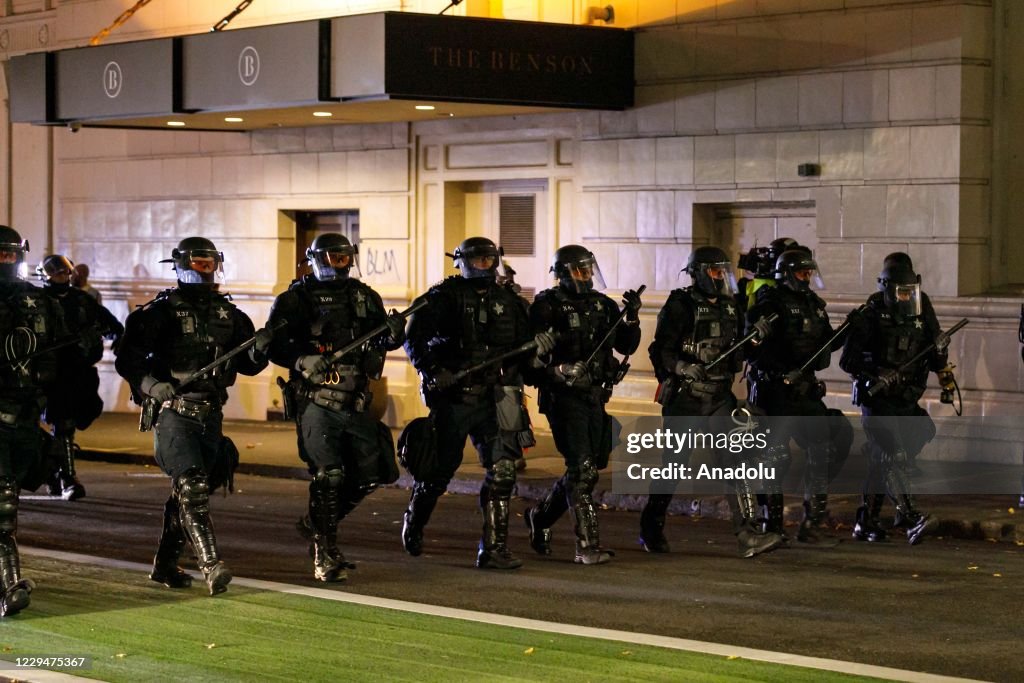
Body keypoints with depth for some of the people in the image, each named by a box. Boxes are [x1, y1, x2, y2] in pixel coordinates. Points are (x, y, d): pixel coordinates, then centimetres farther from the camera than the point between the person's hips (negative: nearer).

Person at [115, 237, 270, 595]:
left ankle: (165, 564, 24)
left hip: (210, 417, 6)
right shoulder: (163, 311, -6)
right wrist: (149, 383, -25)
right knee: (192, 488, -17)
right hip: (174, 414, -6)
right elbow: (127, 357, -9)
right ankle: (211, 566, -23)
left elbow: (247, 364, 14)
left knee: (187, 494, 12)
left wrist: (258, 348, -7)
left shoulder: (228, 314, 11)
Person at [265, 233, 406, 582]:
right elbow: (274, 343, -8)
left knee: (368, 473, 7)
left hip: (354, 401, 6)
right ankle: (325, 555, 0)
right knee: (328, 475, -9)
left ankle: (317, 525, 29)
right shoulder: (296, 299, -2)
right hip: (316, 400, -6)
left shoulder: (364, 297, 13)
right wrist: (302, 361, -25)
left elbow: (381, 340, 14)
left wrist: (393, 333, -9)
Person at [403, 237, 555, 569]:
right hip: (452, 398, -3)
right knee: (439, 470, 9)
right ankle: (413, 521, 37)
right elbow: (415, 339, -9)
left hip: (493, 401, 3)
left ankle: (494, 548, -5)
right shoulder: (444, 298, -3)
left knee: (503, 469, -8)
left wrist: (538, 347, -9)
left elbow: (524, 352, 13)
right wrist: (432, 370, -23)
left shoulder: (509, 301, 10)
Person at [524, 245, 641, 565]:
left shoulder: (603, 305, 12)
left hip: (594, 397, 7)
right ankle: (587, 546, -11)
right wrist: (559, 369, -24)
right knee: (581, 468, -13)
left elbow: (627, 346, 13)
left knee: (588, 470, 12)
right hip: (564, 396, -7)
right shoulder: (548, 306, -6)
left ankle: (541, 516, 34)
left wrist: (632, 318, -3)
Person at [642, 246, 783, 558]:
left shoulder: (730, 309, 10)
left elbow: (737, 353, 17)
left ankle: (749, 532, -12)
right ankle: (651, 529, 24)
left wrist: (755, 337, -2)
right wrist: (683, 368, -30)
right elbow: (660, 352, -12)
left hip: (720, 397, 5)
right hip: (684, 397, -5)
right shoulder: (680, 306, -8)